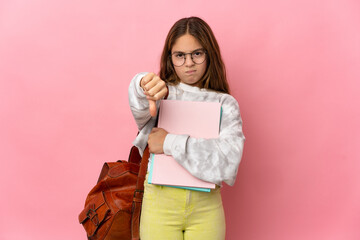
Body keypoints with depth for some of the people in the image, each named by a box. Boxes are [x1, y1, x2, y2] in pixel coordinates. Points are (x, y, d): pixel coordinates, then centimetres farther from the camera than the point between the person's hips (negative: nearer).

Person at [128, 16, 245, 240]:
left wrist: (171, 143, -15)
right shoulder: (161, 92, 3)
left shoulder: (225, 104, 1)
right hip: (160, 201, 0)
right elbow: (141, 109, -21)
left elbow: (229, 158, -14)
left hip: (206, 204, 0)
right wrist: (145, 86, -43)